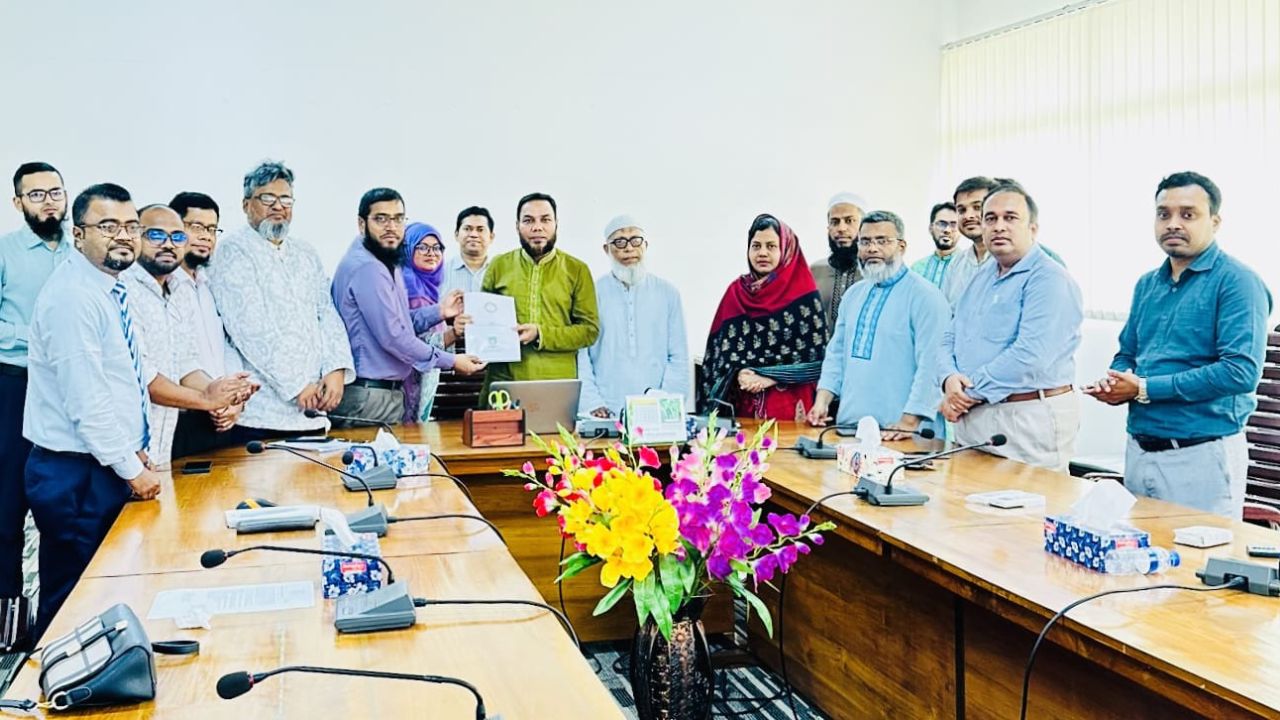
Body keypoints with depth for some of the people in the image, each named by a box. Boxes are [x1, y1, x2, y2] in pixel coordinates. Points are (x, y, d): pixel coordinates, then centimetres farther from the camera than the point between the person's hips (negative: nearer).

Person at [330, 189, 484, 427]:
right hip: (369, 395, -10)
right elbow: (392, 336, -20)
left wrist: (438, 311, 5)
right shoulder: (366, 267, -17)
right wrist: (451, 361, -13)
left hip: (390, 389, 10)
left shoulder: (386, 265, 15)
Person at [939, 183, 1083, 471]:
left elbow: (1031, 356, -23)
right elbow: (950, 339, 15)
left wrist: (970, 392, -17)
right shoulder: (981, 278, 16)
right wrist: (949, 379, -7)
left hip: (1028, 422, -8)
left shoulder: (1050, 280, -12)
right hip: (971, 420, 8)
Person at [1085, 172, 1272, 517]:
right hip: (1139, 449, 7)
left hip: (1203, 457, -7)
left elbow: (1241, 371, -21)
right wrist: (1114, 382, -5)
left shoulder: (1237, 281, -10)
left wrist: (1145, 388, -17)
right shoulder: (1148, 284, 13)